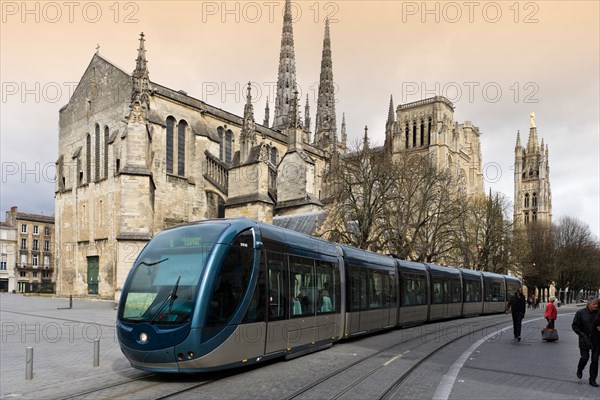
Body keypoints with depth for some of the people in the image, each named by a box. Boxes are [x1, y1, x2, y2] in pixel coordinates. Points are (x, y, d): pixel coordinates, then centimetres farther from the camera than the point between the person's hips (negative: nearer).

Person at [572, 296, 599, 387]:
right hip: (585, 340, -1)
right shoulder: (580, 313, -6)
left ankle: (592, 380, 17)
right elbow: (574, 326, -2)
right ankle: (579, 370, 28)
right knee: (585, 357, -3)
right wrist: (582, 335, -11)